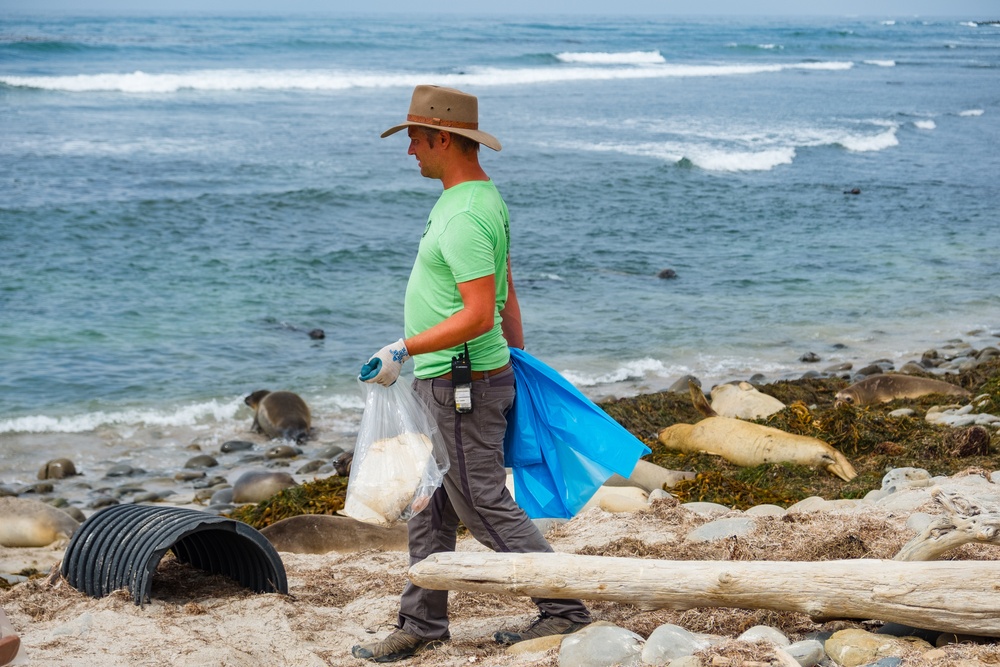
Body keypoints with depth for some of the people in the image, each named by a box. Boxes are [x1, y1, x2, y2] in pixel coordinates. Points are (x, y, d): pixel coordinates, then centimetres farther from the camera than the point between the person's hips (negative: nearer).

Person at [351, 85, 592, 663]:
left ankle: (563, 607, 4)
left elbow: (478, 315, -28)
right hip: (443, 383, 11)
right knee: (430, 508, 14)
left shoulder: (464, 218, -21)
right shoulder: (483, 198, 12)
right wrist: (519, 356, 26)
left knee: (486, 506, -4)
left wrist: (405, 350, -25)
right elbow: (505, 294, 20)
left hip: (462, 385, -11)